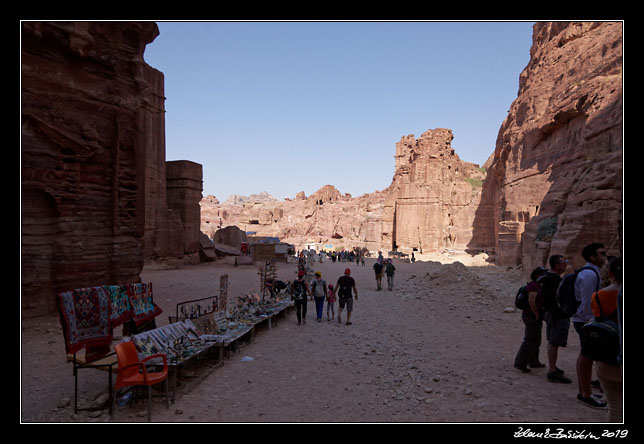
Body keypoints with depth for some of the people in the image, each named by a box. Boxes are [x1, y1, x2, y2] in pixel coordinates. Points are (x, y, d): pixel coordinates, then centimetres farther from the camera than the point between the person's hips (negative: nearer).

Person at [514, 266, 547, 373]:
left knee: (536, 341, 20)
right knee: (529, 341, -8)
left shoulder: (536, 285, 14)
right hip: (532, 317, -11)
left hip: (535, 317, 11)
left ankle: (534, 362, 32)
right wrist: (537, 315, -21)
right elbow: (531, 301, -30)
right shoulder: (533, 285, -18)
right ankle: (520, 363, -4)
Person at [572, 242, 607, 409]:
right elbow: (587, 301, -21)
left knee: (584, 356, 15)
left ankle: (583, 392, 26)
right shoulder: (589, 274, -17)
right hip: (587, 321, -10)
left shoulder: (590, 272, 16)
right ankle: (586, 395, 7)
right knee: (587, 357, -3)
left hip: (584, 320, 10)